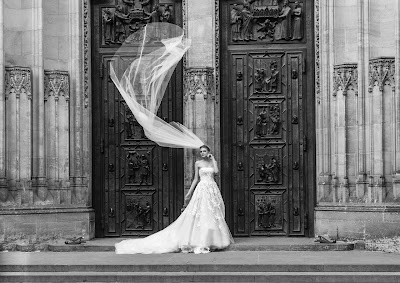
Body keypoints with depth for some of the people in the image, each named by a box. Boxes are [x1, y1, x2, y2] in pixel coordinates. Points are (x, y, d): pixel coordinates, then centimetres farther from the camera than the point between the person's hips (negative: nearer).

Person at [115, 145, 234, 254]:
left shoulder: (213, 162, 10)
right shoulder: (198, 163, 5)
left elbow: (216, 171, -10)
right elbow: (196, 179, 7)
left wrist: (213, 159, -3)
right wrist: (189, 192, 3)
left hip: (213, 190, 3)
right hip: (202, 189, -3)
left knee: (212, 215, 2)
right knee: (200, 214, -9)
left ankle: (212, 240, 10)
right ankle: (200, 243, -9)